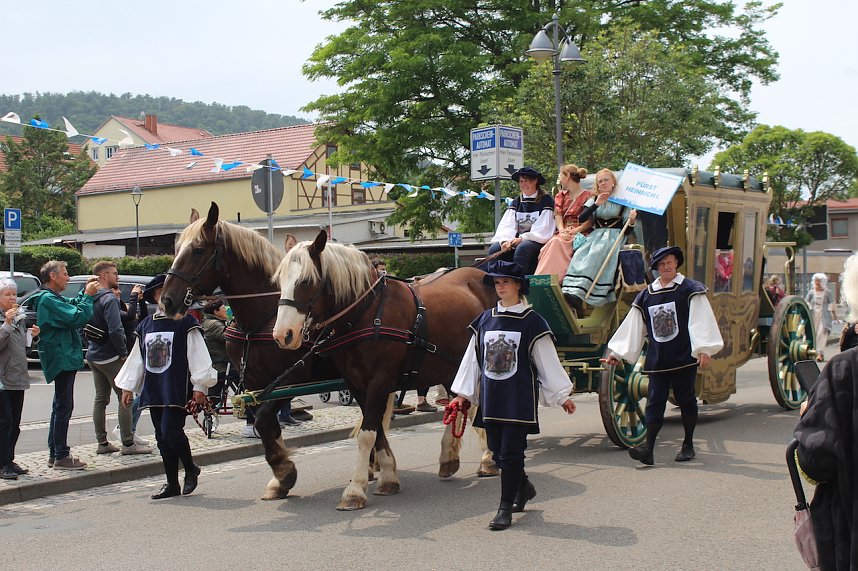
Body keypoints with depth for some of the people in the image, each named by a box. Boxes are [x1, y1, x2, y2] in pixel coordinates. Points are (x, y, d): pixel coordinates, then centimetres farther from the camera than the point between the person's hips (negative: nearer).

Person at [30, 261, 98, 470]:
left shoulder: (51, 298, 15)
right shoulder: (48, 299, -17)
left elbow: (72, 306, 23)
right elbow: (78, 317, -24)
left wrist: (84, 292, 11)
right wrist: (88, 295, -15)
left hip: (63, 358, 11)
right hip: (62, 358, -11)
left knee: (60, 407, 16)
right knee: (64, 407, -6)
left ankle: (54, 453, 24)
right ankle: (61, 456, -2)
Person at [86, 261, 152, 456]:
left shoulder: (92, 298, 10)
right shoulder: (109, 298, -17)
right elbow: (115, 330, -25)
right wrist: (123, 353, -15)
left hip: (93, 356, 9)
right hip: (110, 357, -9)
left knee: (100, 399, 13)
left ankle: (102, 443, 17)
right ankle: (128, 444, -2)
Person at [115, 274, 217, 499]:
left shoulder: (186, 323, -4)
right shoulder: (145, 326, 14)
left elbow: (198, 356, -7)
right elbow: (136, 358, 19)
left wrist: (200, 386, -12)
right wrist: (128, 387, 17)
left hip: (178, 390, -6)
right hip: (153, 390, 6)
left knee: (171, 431, -14)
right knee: (162, 438, 9)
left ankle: (191, 470, 11)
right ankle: (172, 484, 18)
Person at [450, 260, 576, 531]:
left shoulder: (531, 321, -4)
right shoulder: (485, 320, 8)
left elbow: (547, 359, -1)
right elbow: (473, 358, 13)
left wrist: (562, 395, 0)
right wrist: (464, 393, 12)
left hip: (519, 398, -5)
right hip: (490, 397, 5)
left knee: (511, 451, -5)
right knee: (497, 450, 11)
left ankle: (505, 508, 5)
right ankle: (523, 487, 36)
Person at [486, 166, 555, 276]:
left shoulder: (545, 201, 1)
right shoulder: (516, 202, 17)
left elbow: (542, 231, -8)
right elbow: (506, 225, 4)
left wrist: (522, 239, -16)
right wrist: (504, 240, -16)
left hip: (537, 242, -5)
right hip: (516, 241, 5)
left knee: (523, 248, -36)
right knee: (494, 248, -19)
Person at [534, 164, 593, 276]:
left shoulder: (587, 195, 6)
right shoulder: (560, 195, 23)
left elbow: (590, 221, -3)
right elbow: (557, 215, 7)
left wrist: (573, 231, -16)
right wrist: (562, 231, -13)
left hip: (580, 233, -4)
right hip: (563, 234, 4)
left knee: (557, 243, -32)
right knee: (554, 242, -29)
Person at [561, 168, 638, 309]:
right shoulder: (593, 200, 19)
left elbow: (627, 231, 4)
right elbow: (581, 219, 2)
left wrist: (631, 221, -18)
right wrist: (596, 205, -8)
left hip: (614, 235, -4)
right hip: (596, 234, 4)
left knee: (596, 253, -36)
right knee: (580, 253, -31)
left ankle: (578, 293, -51)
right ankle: (570, 291, -48)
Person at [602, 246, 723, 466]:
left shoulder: (690, 290, 0)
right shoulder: (645, 296, 11)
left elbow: (701, 322, -8)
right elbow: (632, 328, 15)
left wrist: (704, 349, -18)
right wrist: (617, 353, 13)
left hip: (684, 357, -3)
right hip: (657, 361, 3)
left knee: (686, 400, 7)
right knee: (655, 402, -3)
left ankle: (688, 445, 21)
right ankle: (648, 450, -8)